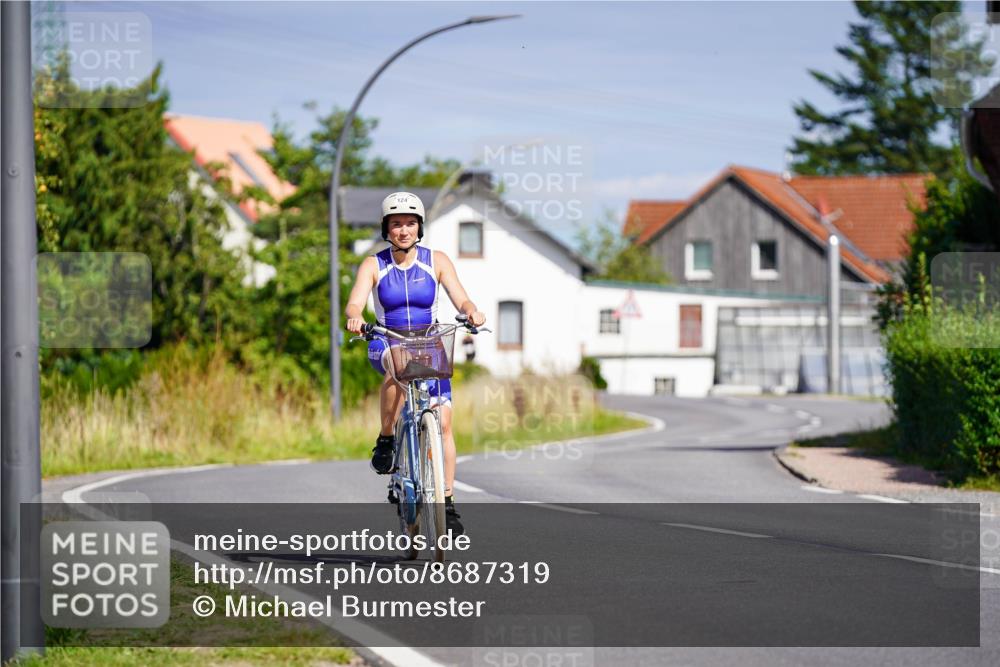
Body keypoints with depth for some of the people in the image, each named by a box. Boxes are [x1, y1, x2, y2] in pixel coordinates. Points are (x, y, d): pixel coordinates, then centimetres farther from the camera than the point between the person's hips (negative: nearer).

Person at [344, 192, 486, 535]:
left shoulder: (436, 261, -2)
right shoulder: (373, 265, -5)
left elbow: (461, 299, -11)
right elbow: (354, 304, -17)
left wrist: (472, 312, -35)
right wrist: (354, 317, -41)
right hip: (386, 344, -1)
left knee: (443, 422, -12)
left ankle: (447, 503, -5)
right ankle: (385, 441, -21)